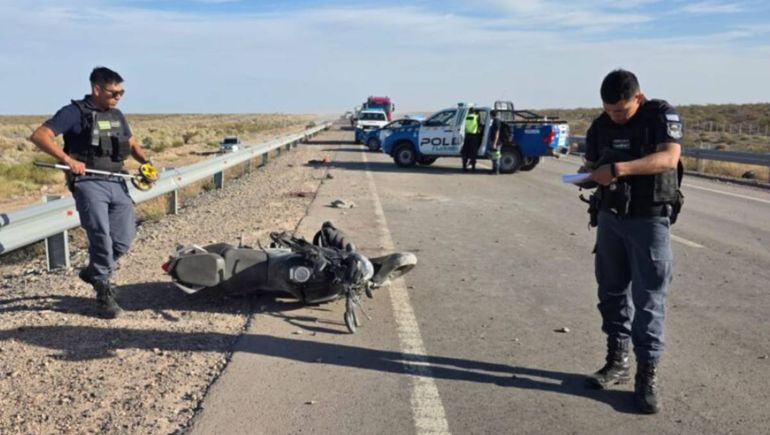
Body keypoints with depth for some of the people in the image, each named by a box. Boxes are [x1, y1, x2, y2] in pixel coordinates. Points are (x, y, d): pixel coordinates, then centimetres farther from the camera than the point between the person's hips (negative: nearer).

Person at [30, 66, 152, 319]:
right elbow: (39, 136, -11)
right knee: (101, 236, -14)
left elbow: (132, 144, 28)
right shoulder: (75, 112, -4)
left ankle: (94, 272, 29)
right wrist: (68, 159, -24)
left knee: (124, 237, 3)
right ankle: (104, 292, 2)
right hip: (88, 182, -6)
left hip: (117, 183, 6)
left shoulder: (116, 115, 16)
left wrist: (146, 162, 8)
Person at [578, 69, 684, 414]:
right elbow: (592, 164, 15)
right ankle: (617, 361, 22)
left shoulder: (662, 116, -8)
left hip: (649, 220, -5)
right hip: (610, 218, 5)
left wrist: (619, 169, -34)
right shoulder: (600, 126, 7)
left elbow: (669, 157, -23)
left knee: (648, 298, -4)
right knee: (612, 291, 10)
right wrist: (588, 174, -10)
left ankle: (647, 376, 3)